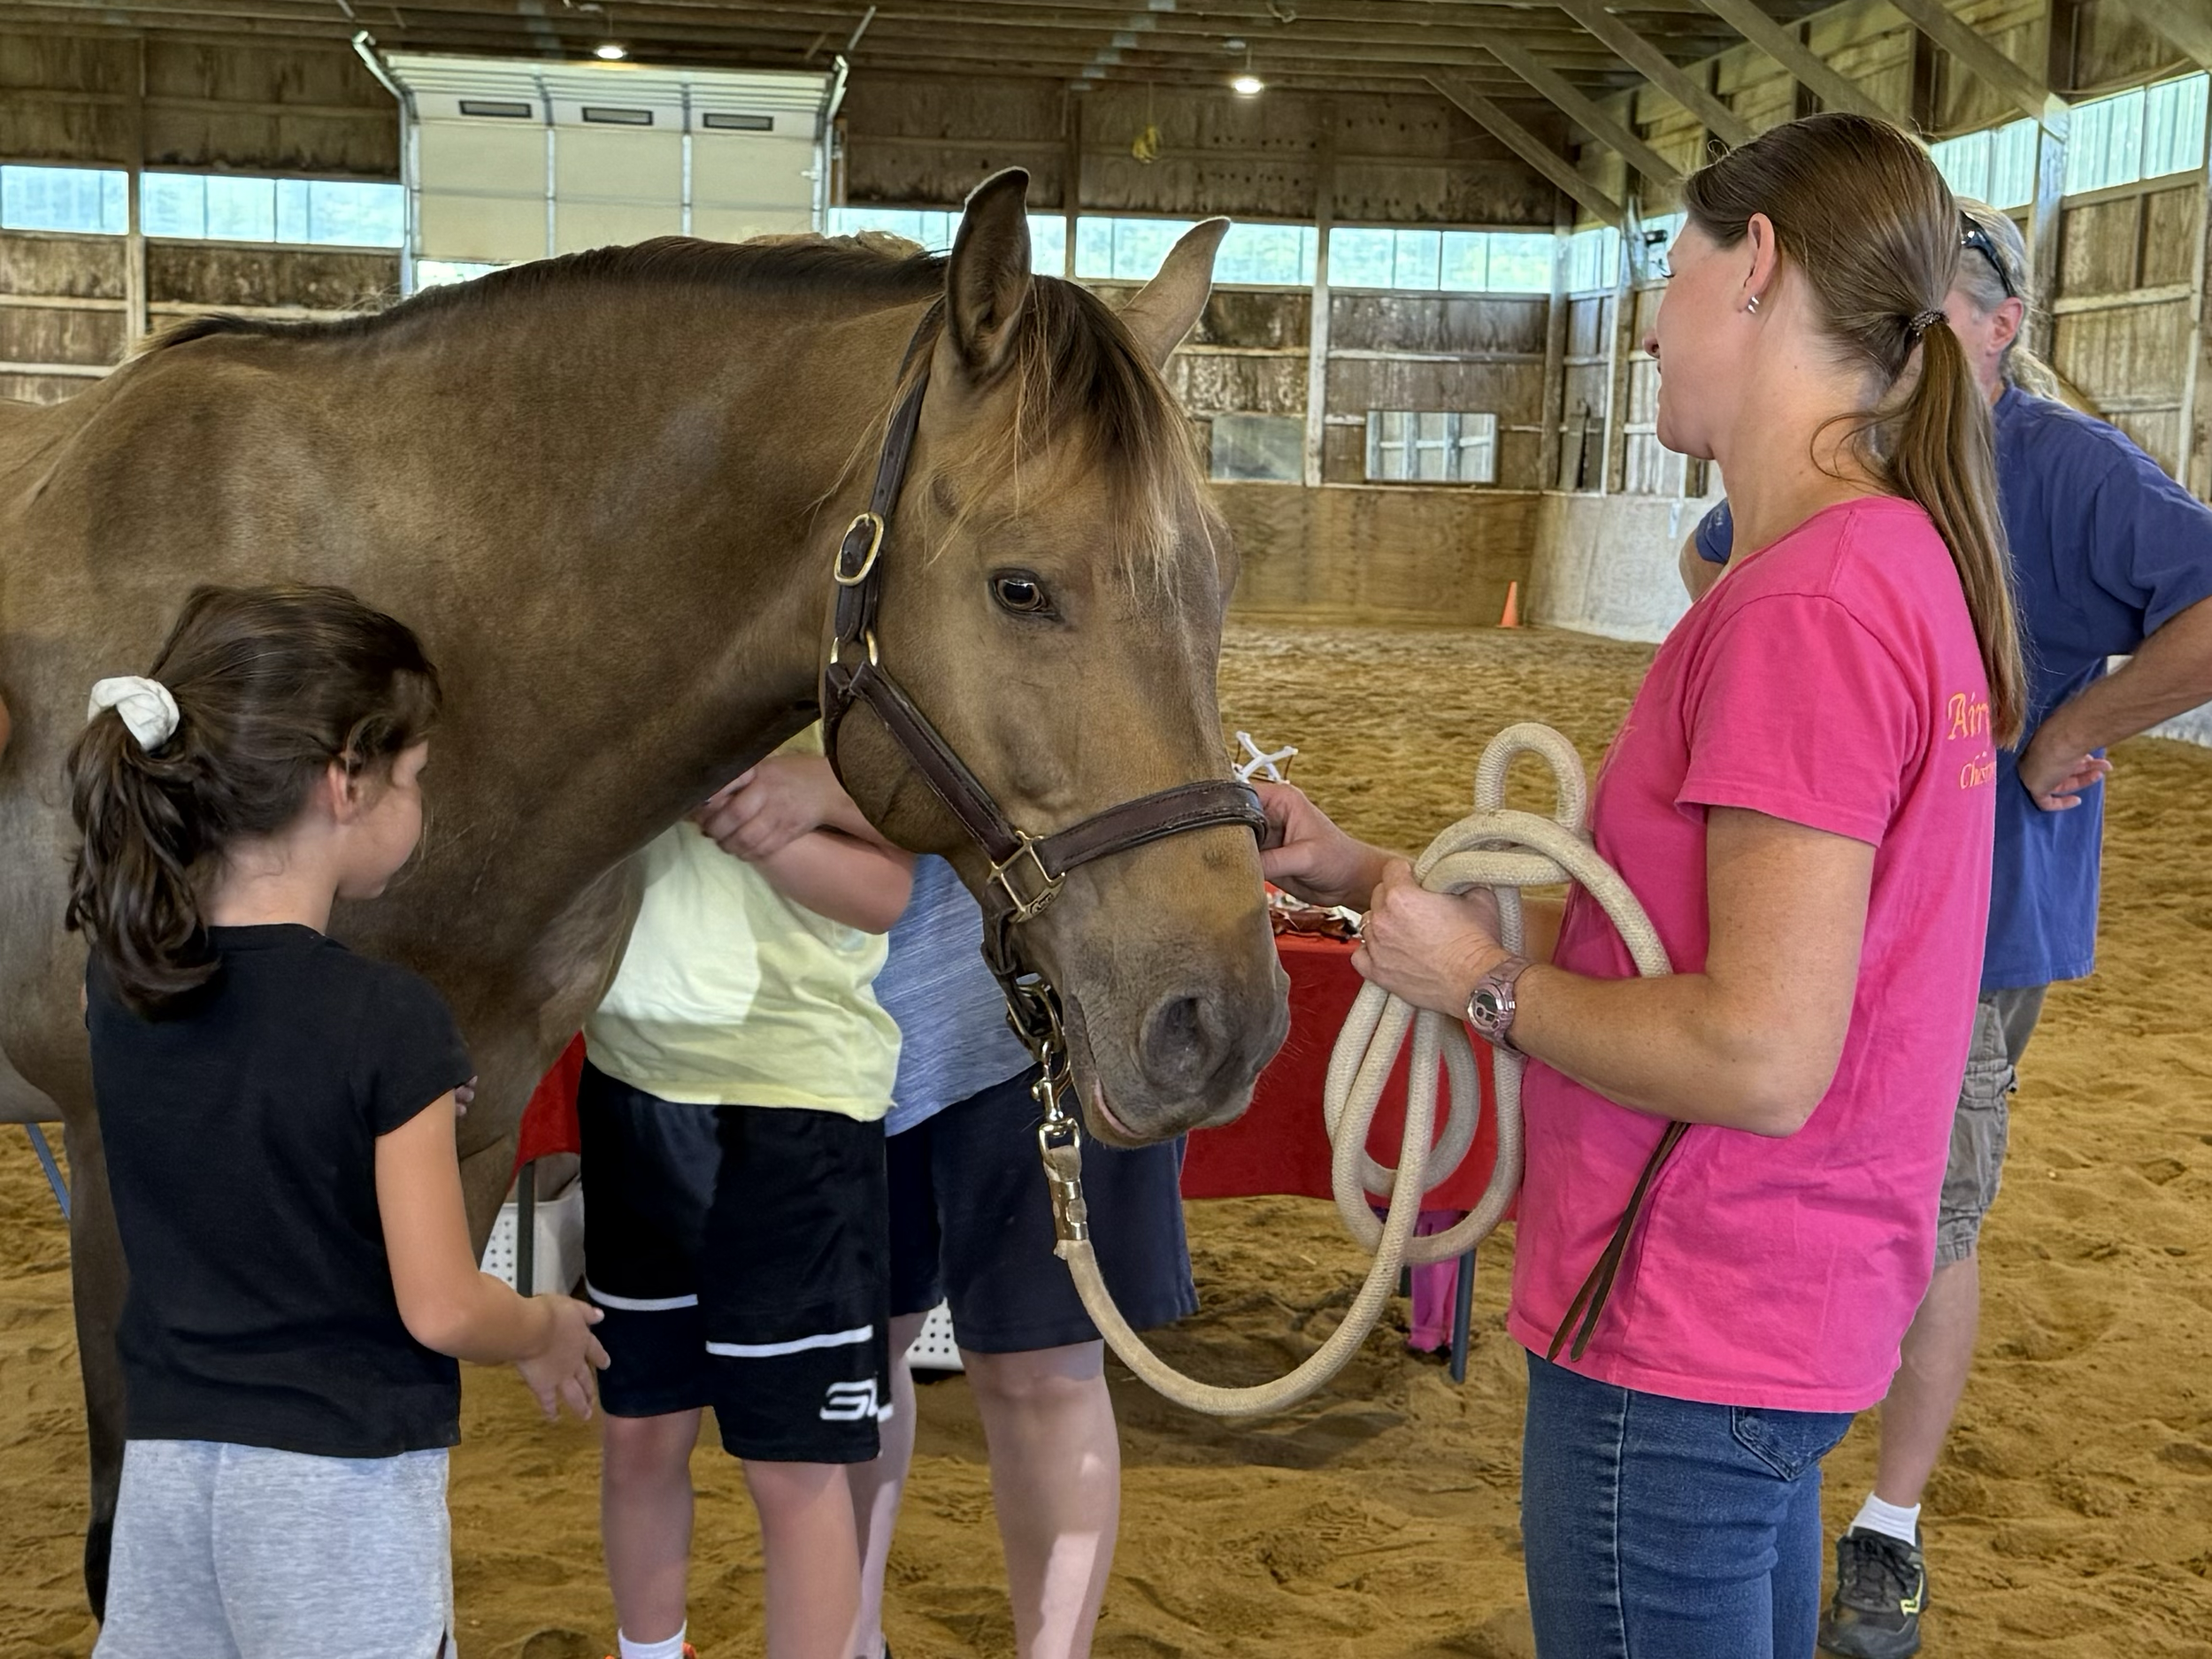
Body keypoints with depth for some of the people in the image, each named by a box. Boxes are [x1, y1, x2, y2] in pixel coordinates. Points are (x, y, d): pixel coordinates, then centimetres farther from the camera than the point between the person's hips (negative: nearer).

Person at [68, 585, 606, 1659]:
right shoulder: (386, 1020, -20)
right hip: (342, 1481, -5)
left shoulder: (121, 978, -2)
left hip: (167, 1458, 5)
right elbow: (442, 1311, -16)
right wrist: (549, 1329, 3)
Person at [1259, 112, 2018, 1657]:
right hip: (1790, 1316, 10)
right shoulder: (1906, 567, 8)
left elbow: (1759, 1058, -29)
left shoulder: (1810, 609, -24)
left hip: (1683, 1344, -10)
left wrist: (1479, 981, -15)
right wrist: (1370, 875, 8)